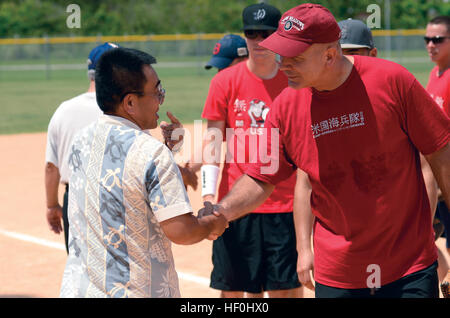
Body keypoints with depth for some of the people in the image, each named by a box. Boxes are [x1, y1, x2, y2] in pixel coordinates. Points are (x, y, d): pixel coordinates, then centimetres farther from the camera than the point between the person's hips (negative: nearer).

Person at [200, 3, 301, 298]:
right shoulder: (225, 81, 1)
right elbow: (213, 140, 0)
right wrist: (208, 196, -9)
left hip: (285, 206, 0)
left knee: (287, 289, 2)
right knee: (230, 288, 5)